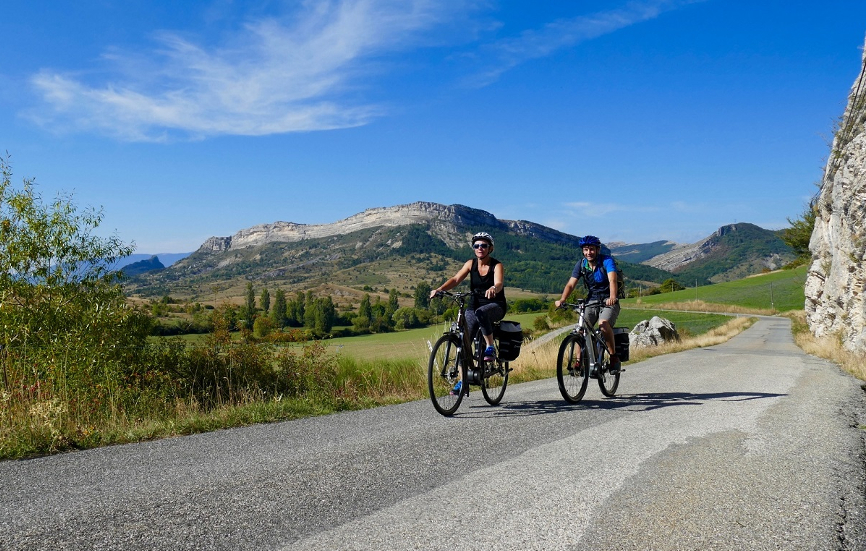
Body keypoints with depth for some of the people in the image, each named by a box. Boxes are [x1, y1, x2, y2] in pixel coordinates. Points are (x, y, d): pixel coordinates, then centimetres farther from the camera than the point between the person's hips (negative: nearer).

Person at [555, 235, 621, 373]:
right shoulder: (581, 264, -2)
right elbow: (571, 284, -10)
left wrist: (612, 297, -51)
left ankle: (614, 357, -12)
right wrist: (562, 300, -27)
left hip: (608, 302, -4)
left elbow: (612, 280, -31)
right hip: (591, 301, 4)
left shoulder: (607, 261, -15)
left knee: (603, 324, -29)